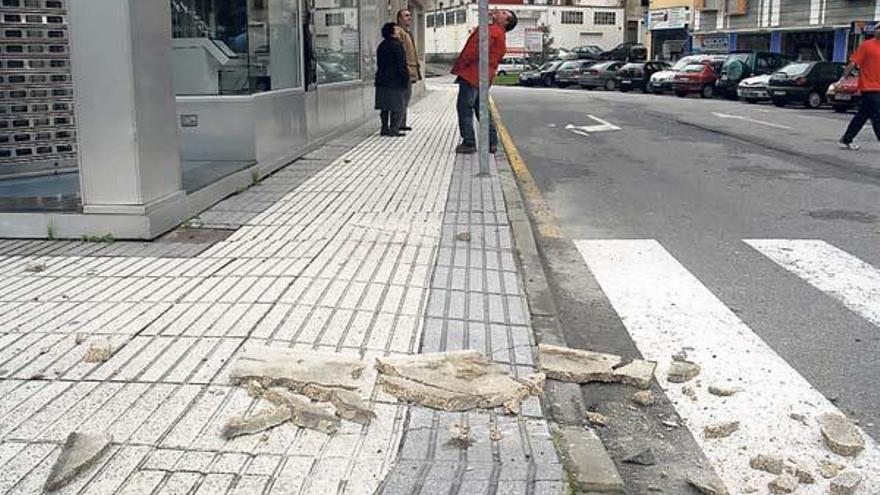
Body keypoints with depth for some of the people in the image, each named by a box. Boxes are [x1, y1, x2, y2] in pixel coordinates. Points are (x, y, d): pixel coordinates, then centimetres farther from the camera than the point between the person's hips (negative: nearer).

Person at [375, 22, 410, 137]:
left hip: (382, 80, 8)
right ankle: (393, 129, -2)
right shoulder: (397, 45, -13)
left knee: (385, 107, 11)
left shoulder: (381, 46, 12)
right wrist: (405, 78, -10)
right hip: (395, 81, -8)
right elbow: (401, 64, -16)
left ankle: (385, 128, 15)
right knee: (397, 107, -2)